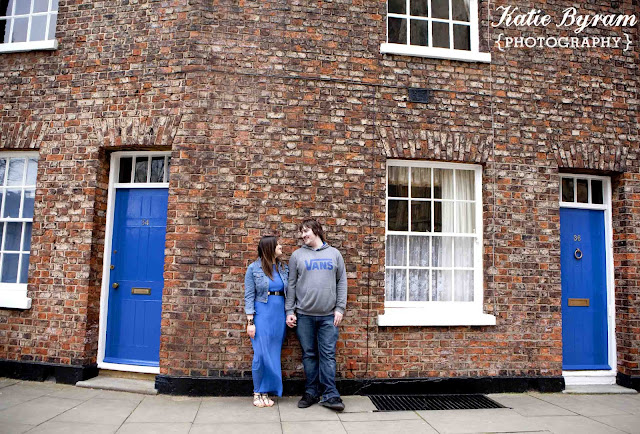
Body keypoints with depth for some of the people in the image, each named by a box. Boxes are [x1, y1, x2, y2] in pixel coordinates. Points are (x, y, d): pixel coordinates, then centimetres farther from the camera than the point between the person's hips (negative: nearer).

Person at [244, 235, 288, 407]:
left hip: (280, 315, 4)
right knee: (261, 355, -6)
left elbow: (288, 293, 11)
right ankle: (257, 392, 13)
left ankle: (266, 392, 19)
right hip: (262, 314, -4)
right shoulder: (254, 269, -2)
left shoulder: (284, 268, 9)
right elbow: (249, 296, -4)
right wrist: (250, 322, -8)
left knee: (274, 355, 6)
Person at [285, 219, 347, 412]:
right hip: (304, 315, 1)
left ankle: (330, 395, 8)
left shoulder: (334, 254, 8)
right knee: (309, 355, 8)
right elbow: (291, 285, 6)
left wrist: (340, 308, -1)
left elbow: (342, 282, 7)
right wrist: (289, 311, 0)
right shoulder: (297, 255, 6)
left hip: (328, 316, 0)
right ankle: (311, 393, 20)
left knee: (328, 355, 1)